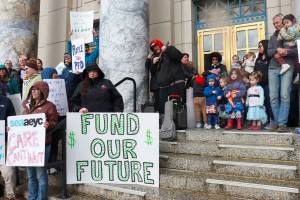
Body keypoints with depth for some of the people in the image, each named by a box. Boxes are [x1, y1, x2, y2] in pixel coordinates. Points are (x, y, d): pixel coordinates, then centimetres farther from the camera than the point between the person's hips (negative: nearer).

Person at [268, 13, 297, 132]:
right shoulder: (273, 37, 22)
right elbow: (269, 52, 8)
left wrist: (285, 52, -13)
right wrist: (277, 50, -11)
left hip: (287, 68, -3)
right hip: (273, 69, 3)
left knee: (284, 96, -11)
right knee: (273, 97, -2)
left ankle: (282, 124, -9)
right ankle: (276, 122, 5)